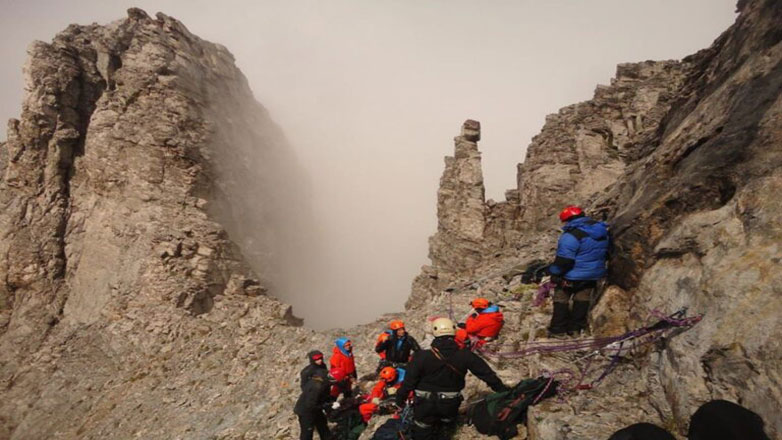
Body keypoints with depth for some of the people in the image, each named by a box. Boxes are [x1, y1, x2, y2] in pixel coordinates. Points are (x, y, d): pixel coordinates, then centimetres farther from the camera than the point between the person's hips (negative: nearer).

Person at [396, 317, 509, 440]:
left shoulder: (421, 356, -19)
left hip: (425, 404, -2)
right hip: (450, 404, 2)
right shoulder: (465, 356, -14)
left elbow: (409, 381, -13)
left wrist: (400, 400, 3)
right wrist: (504, 391, 8)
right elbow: (487, 374, -5)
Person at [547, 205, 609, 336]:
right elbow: (605, 253, 16)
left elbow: (564, 259, -25)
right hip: (593, 274, 7)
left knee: (561, 298, 9)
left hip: (572, 276, -7)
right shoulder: (602, 231, 3)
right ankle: (576, 327, 25)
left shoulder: (571, 235, -25)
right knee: (582, 299, 18)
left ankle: (558, 329, 14)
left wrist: (554, 273, -13)